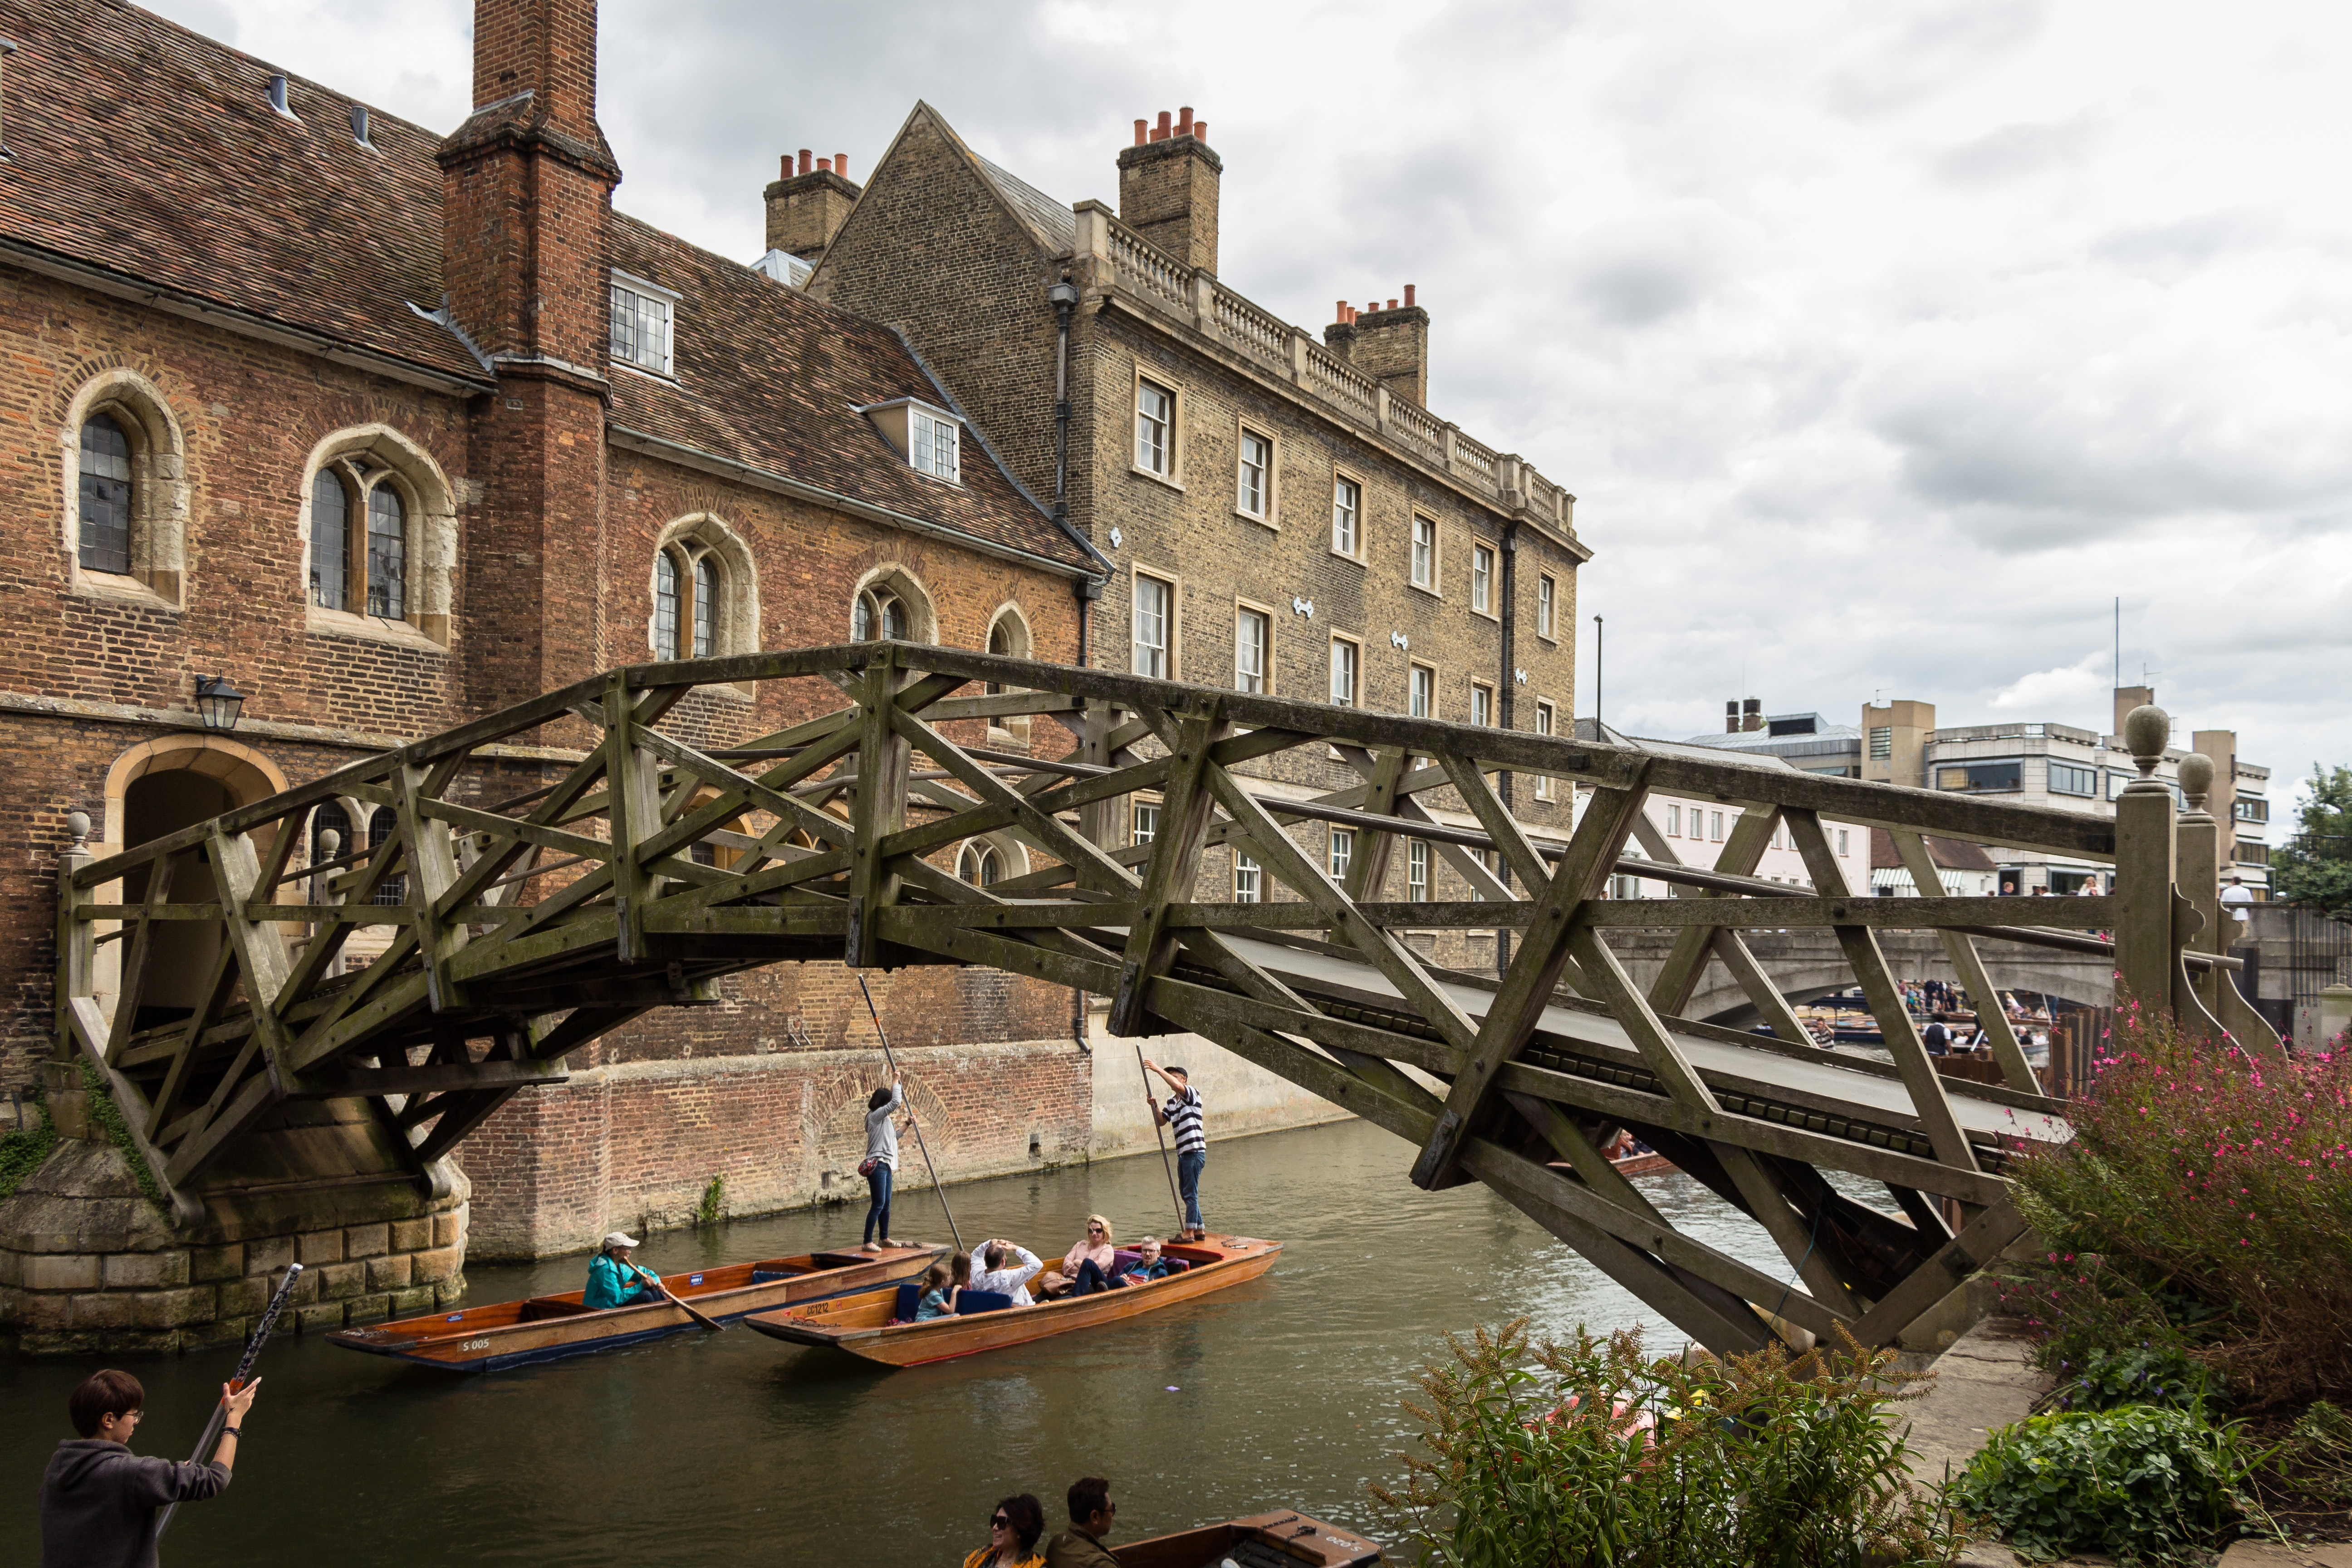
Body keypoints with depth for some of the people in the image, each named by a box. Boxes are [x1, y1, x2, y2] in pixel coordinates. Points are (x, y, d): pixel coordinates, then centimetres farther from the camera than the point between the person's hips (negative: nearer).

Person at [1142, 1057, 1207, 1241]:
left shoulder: (1192, 1093, -6)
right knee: (1186, 1193, 13)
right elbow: (1161, 1121, 13)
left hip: (1195, 1151, -9)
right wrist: (1155, 1106, -3)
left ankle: (1189, 1232, -5)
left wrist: (1158, 1069, -25)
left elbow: (1177, 1086, -26)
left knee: (1191, 1193, -7)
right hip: (1183, 1152, 9)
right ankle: (1199, 1231, 21)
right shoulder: (1171, 1102, 17)